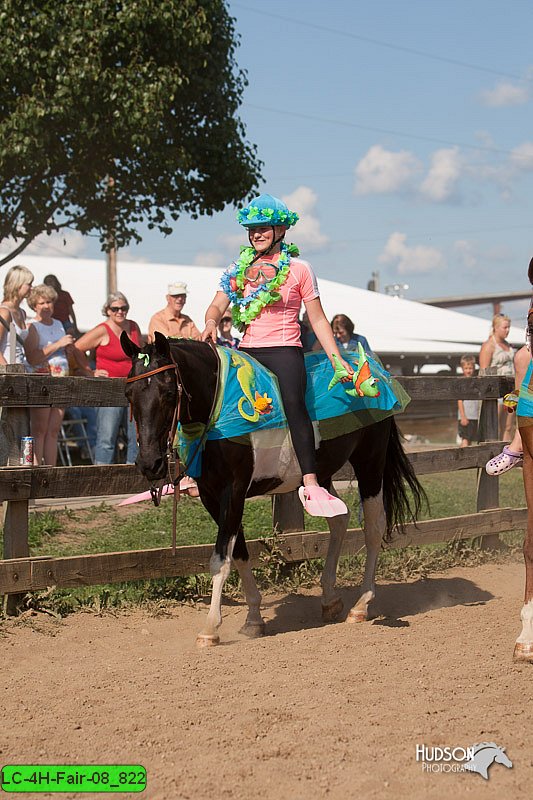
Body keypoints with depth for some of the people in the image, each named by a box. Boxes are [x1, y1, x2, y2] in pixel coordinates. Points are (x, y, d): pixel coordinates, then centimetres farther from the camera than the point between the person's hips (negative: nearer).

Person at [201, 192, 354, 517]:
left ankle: (311, 483, -36)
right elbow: (217, 305, 9)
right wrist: (211, 322, -15)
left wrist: (337, 359, -5)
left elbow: (318, 320, 4)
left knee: (294, 402, -29)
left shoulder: (299, 269, 4)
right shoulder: (239, 269, 14)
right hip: (246, 350, 5)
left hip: (284, 348, -5)